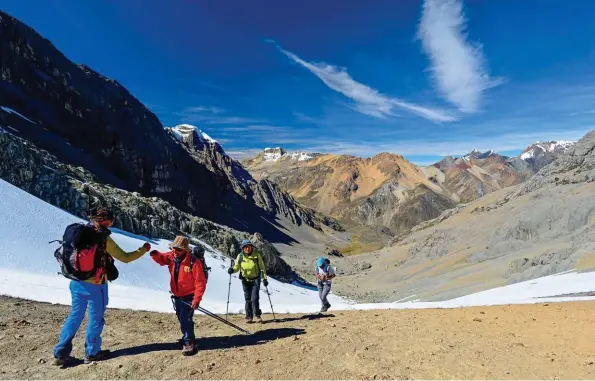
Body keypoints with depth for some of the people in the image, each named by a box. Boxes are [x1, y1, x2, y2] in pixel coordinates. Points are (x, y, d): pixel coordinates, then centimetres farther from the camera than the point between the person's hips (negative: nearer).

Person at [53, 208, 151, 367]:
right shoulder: (103, 238, -17)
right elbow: (124, 257, -13)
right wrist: (143, 249, -2)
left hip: (76, 282, 6)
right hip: (95, 286, -6)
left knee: (75, 316, 16)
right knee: (96, 318, 9)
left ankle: (60, 353, 18)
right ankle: (92, 353, 21)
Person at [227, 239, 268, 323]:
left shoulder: (257, 255, -9)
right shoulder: (240, 256, -6)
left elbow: (262, 267, -1)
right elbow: (237, 267, 5)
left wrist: (264, 278, -2)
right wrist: (232, 270, -18)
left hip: (255, 280, -2)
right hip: (245, 281, 2)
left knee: (255, 299, -8)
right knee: (248, 300, 7)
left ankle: (258, 315, 9)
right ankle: (249, 317, 19)